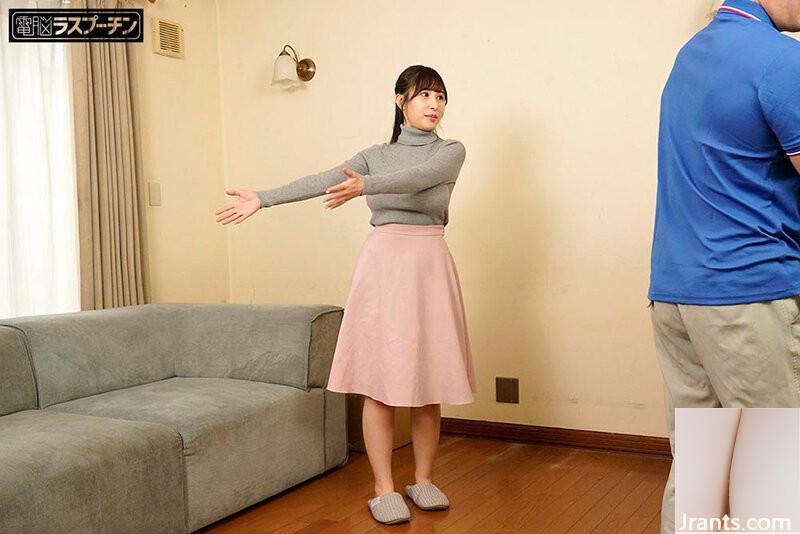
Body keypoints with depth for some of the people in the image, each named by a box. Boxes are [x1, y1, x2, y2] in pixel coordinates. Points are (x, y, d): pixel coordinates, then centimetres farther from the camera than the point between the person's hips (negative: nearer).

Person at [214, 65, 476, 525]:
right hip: (384, 262, 0)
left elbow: (419, 177, -16)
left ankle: (424, 479, 18)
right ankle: (385, 489, 7)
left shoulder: (451, 151, 6)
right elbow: (322, 182, 2)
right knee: (381, 380, -2)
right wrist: (263, 199, -8)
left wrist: (365, 186, -31)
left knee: (430, 379, 3)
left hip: (430, 266, 0)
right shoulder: (376, 155, 11)